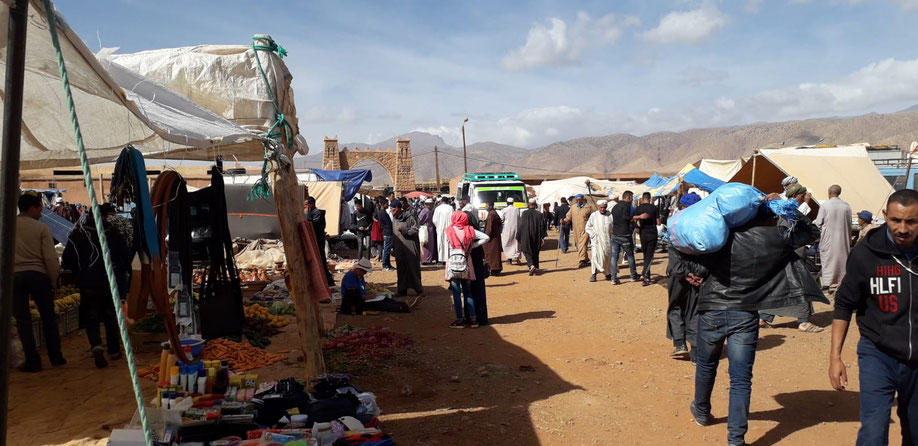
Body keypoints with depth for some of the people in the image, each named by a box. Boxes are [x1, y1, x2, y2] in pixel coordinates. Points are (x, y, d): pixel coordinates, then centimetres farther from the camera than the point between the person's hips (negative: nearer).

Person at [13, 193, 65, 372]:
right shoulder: (41, 227, -3)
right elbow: (50, 257, -7)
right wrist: (53, 281, 2)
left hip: (14, 275, 1)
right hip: (37, 275, -1)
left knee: (22, 319, 6)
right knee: (48, 317, 11)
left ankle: (32, 360, 5)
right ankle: (56, 357, 17)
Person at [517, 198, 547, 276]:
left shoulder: (524, 213, -8)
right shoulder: (539, 214, -1)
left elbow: (521, 225, -7)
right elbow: (542, 226, -2)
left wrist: (518, 237, 0)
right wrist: (542, 237, -1)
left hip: (526, 236, -3)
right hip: (536, 237, 3)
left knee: (527, 251, 3)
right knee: (535, 252, 16)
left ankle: (531, 265, -21)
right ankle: (535, 268, 19)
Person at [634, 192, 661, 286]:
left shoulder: (638, 208, -1)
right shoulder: (654, 208, -4)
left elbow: (634, 222, -5)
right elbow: (658, 223, -3)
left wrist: (638, 228, 15)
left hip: (643, 234, 2)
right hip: (652, 234, -2)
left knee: (646, 255, 13)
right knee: (650, 256, 0)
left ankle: (647, 278, 14)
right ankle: (644, 274, -18)